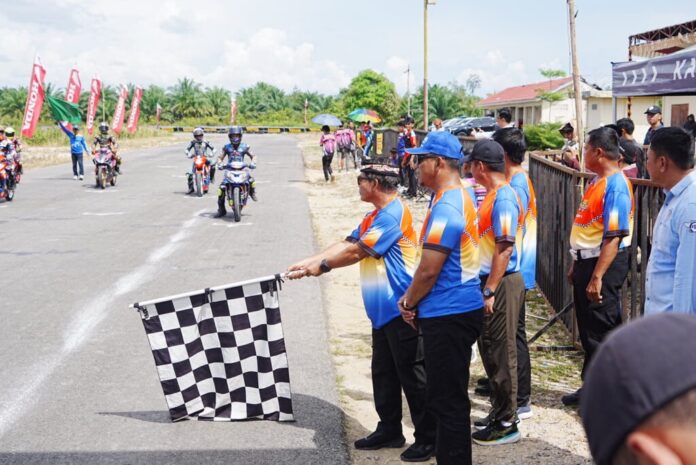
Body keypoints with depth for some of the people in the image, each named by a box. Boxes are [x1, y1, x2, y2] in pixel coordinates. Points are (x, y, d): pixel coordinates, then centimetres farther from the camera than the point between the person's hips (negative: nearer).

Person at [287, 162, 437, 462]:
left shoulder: (393, 214, -17)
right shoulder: (374, 217, 17)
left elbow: (356, 252, -18)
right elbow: (346, 244, 13)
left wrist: (321, 266, -9)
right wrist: (308, 262, 4)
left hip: (401, 311, -10)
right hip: (382, 311, 10)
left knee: (412, 376, -3)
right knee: (383, 373, 16)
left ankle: (427, 438, 7)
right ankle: (389, 430, 27)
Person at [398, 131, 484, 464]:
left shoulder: (446, 207, -20)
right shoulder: (459, 198, 12)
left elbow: (428, 270, -20)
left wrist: (409, 302, -3)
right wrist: (412, 299, 11)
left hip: (448, 316, -10)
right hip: (459, 309, 10)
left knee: (448, 401, -1)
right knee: (449, 398, 19)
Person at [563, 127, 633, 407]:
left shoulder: (615, 186, -19)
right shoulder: (598, 182, 12)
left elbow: (614, 236, -25)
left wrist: (597, 277, -27)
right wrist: (577, 266, 21)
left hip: (604, 264, -10)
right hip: (586, 260, 10)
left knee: (601, 331, -1)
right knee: (587, 329, 16)